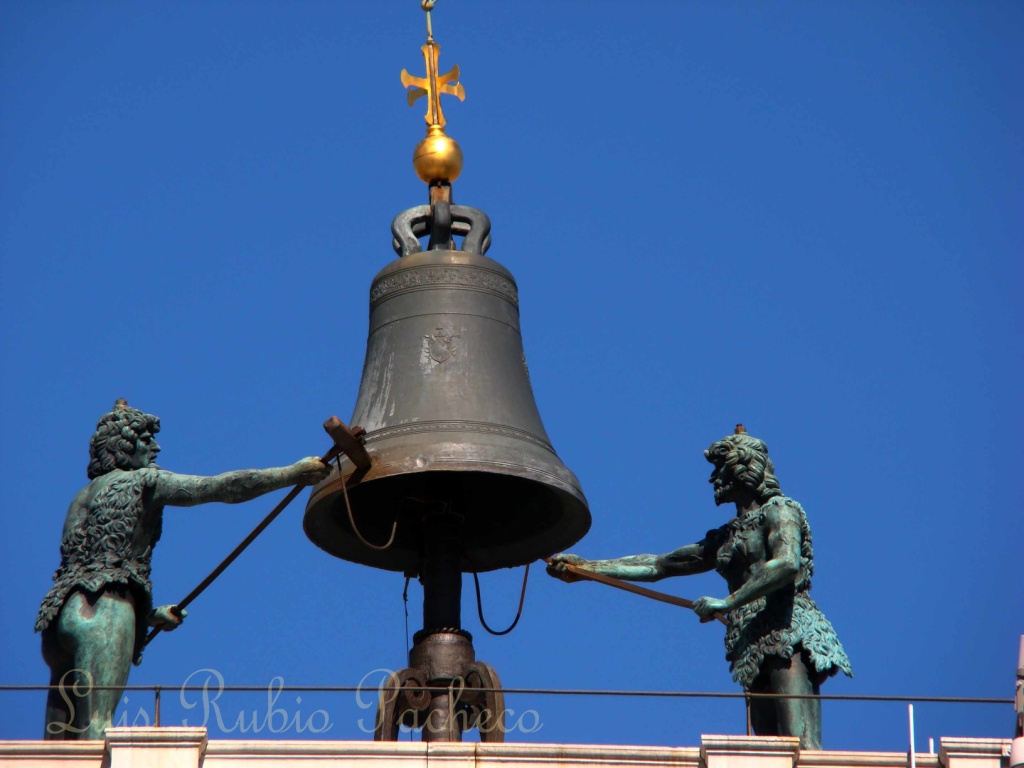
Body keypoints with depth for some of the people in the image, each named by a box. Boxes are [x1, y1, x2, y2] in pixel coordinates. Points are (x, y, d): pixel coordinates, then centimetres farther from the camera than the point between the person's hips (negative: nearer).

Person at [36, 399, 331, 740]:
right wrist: (292, 474, 1)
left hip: (65, 612, 7)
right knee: (94, 733, -16)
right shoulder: (142, 481, 5)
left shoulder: (84, 497, 27)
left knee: (59, 739, 2)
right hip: (104, 615, -7)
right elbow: (221, 487, -3)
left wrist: (151, 614, 41)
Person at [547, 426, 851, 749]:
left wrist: (727, 602, -15)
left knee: (802, 745, -21)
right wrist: (586, 567, 24)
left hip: (788, 636, -7)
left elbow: (787, 564, -15)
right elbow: (657, 565, 28)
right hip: (756, 650, 7)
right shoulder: (725, 538, 27)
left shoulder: (779, 510, 4)